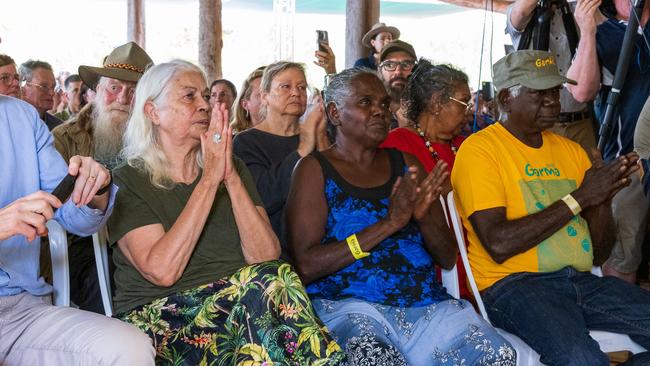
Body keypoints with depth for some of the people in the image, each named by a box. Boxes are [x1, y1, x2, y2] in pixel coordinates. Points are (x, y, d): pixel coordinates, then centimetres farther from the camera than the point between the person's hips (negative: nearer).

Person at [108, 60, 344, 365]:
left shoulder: (233, 168, 13)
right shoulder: (128, 182, 1)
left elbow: (267, 256, -2)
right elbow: (162, 271, -16)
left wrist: (231, 178, -12)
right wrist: (209, 181, -14)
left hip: (242, 304, 4)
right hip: (161, 315, -4)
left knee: (275, 276, -29)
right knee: (269, 282, -29)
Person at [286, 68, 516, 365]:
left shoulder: (406, 165, 15)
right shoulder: (316, 169, 2)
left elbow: (448, 259, 14)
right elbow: (305, 267, -11)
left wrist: (424, 216, -9)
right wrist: (390, 223, -16)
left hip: (427, 304, 5)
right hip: (348, 305, -4)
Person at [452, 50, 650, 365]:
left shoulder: (571, 150, 16)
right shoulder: (479, 150, -4)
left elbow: (599, 254, 16)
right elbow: (498, 245, -16)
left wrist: (604, 196, -3)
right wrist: (578, 198, -12)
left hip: (582, 280, 6)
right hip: (512, 283, -6)